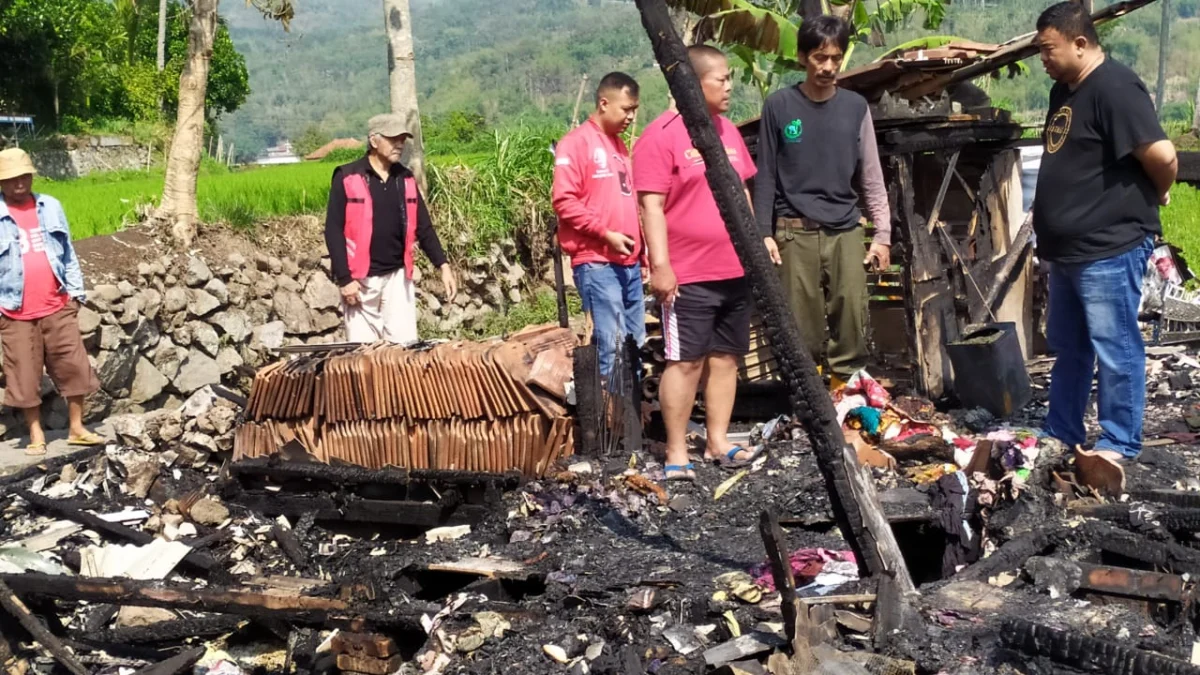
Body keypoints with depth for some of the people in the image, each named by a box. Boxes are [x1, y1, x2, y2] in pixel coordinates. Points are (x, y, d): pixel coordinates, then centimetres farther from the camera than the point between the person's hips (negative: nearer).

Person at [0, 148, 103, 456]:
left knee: (74, 366, 3)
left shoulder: (51, 207, 6)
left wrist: (76, 290, 8)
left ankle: (77, 428, 15)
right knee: (25, 375, 4)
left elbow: (67, 252, 12)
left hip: (57, 306, 2)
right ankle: (36, 435, 16)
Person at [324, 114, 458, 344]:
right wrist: (344, 279, -13)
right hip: (361, 278, -4)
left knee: (405, 346, 2)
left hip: (398, 276, 4)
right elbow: (333, 231, -8)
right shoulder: (347, 178, -7)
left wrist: (443, 266, 0)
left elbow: (423, 227, 11)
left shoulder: (406, 179, 8)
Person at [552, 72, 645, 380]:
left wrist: (641, 251, 21)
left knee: (636, 345, 8)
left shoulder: (620, 145, 20)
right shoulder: (576, 142, -4)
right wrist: (606, 234, -16)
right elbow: (564, 201, -13)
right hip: (596, 263, -8)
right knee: (609, 347, -12)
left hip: (629, 262, 8)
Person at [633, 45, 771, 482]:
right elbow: (652, 206, -14)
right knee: (686, 361, -4)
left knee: (726, 358, 11)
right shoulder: (661, 136, -10)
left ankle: (718, 443, 20)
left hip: (735, 271, 7)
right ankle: (676, 454, 4)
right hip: (687, 275, -7)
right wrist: (660, 264, -18)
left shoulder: (728, 131, 13)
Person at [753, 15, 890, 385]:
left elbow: (872, 177, 8)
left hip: (847, 231, 2)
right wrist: (764, 234, -3)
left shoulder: (855, 107, 6)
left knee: (852, 321, -1)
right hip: (796, 232, -2)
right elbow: (766, 177, 3)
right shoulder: (779, 106, 0)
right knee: (803, 326, -2)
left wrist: (882, 234, 3)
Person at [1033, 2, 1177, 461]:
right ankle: (1061, 433, 30)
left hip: (1109, 248, -10)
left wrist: (1155, 196, -6)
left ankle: (1120, 443, 11)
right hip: (1071, 249, 10)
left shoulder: (1114, 88, -18)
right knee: (1067, 347, 18)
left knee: (1115, 350, 1)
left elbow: (1161, 156, -23)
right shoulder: (1064, 90, 13)